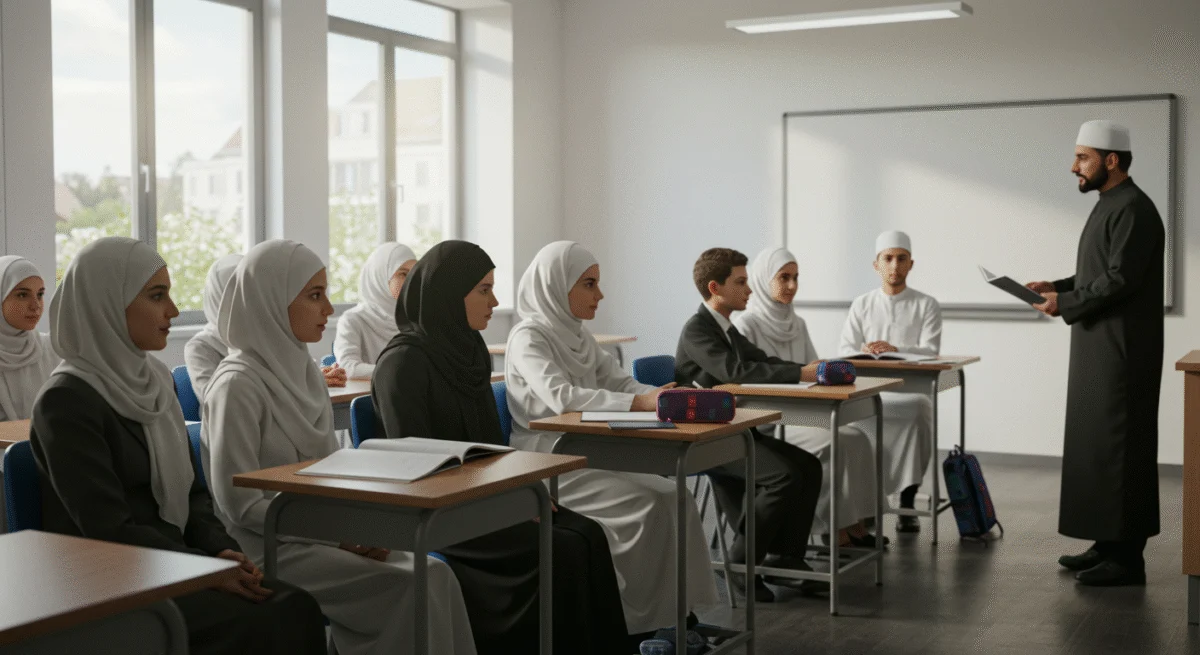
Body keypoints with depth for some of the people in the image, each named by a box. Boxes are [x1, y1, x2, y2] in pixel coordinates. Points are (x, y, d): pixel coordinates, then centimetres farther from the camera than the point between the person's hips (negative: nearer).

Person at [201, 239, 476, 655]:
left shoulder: (304, 372, 11)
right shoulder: (238, 386, -13)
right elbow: (240, 503, -16)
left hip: (322, 533, 7)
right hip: (269, 548, -7)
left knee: (435, 575, -17)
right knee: (412, 590, -23)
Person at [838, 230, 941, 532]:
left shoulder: (927, 305, 9)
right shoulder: (862, 305, 15)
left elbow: (930, 352, -5)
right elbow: (845, 351, 6)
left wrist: (895, 350, -26)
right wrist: (863, 353, -20)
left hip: (910, 389, -1)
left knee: (920, 409, -36)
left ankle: (907, 499, -23)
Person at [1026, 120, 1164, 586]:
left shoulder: (1133, 208, -15)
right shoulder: (1109, 205, 17)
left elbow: (1120, 279, -22)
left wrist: (1064, 304, -13)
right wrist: (1057, 287, 8)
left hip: (1121, 352, -10)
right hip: (1098, 349, 10)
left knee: (1119, 447, -6)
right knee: (1096, 444, 13)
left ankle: (1127, 556, 0)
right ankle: (1108, 543, 20)